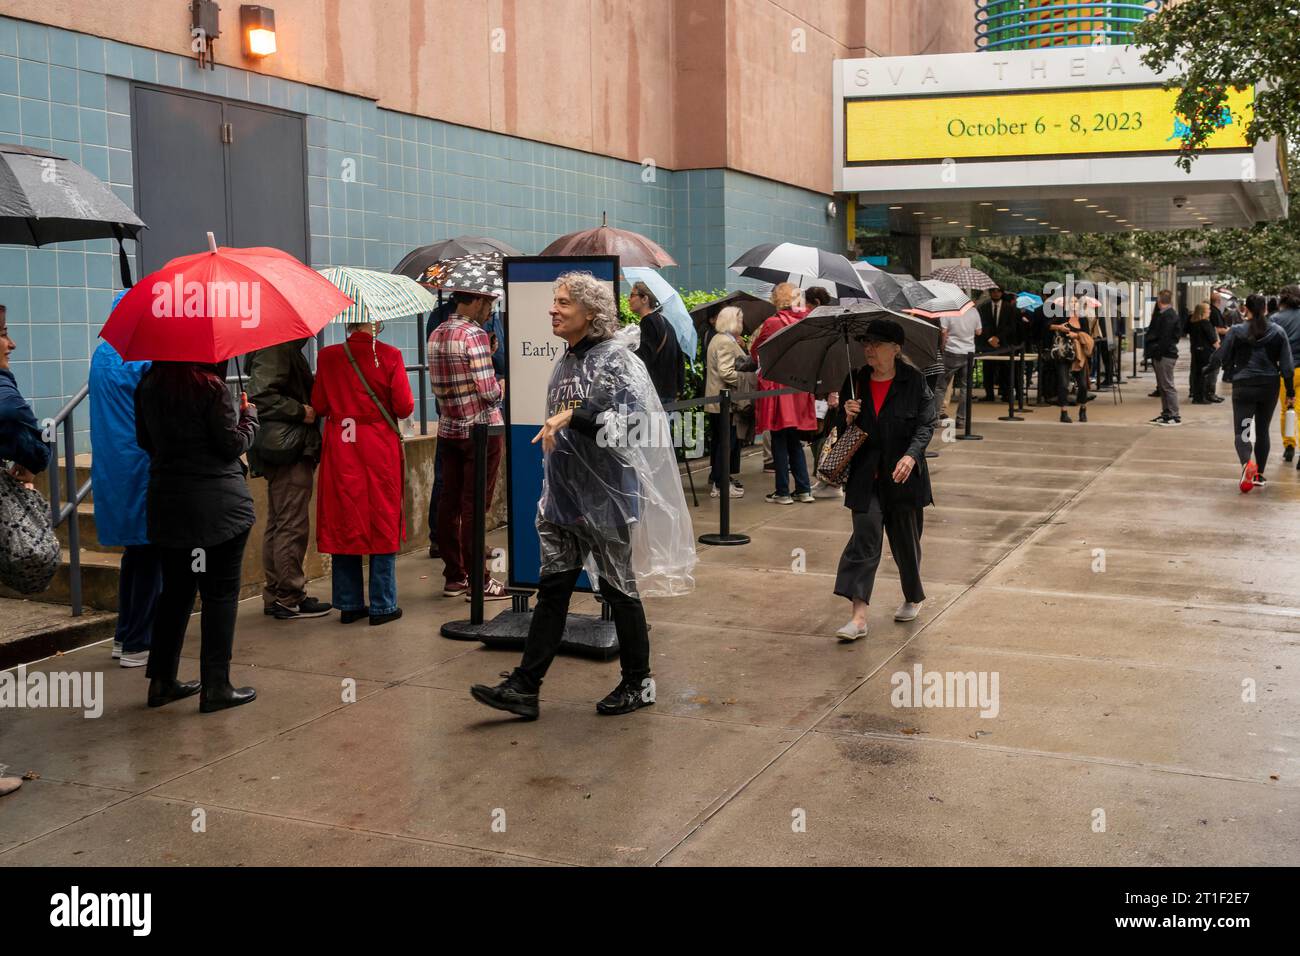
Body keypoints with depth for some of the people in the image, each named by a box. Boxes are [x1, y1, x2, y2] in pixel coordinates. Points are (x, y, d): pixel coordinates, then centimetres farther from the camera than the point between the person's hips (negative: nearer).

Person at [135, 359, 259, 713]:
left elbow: (145, 441, 13)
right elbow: (233, 445, -12)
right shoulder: (211, 387, -14)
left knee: (176, 591, 16)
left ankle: (162, 681, 21)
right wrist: (249, 415, 5)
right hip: (218, 505, -6)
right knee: (221, 593, 2)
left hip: (166, 504, 6)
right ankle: (215, 687, 5)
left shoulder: (147, 386, 5)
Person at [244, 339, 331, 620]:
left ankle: (275, 597, 22)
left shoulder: (287, 349, 18)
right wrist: (301, 411, -19)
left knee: (277, 524, 14)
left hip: (284, 450, 11)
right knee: (292, 526, -5)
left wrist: (309, 405, 14)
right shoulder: (276, 351, -14)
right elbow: (260, 396, -24)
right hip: (289, 450, -11)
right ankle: (290, 598, 1)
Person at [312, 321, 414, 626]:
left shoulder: (327, 357, -2)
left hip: (340, 451, 2)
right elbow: (404, 407, -9)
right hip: (380, 449, -2)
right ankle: (382, 606, 9)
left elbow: (318, 406, 2)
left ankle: (349, 604, 16)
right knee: (383, 523, 6)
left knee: (344, 523, 10)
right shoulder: (390, 356, -9)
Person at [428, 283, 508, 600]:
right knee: (474, 505, -3)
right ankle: (478, 582, 3)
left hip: (448, 429, 7)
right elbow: (489, 391, -18)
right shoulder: (474, 334, -15)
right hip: (480, 429, -7)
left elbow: (439, 386, 13)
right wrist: (503, 387, 2)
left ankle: (454, 577, 17)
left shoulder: (436, 335, 9)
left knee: (449, 502, 10)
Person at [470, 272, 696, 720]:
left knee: (620, 589, 5)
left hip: (606, 496, -7)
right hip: (563, 497, 7)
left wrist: (573, 417, -27)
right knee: (552, 587, 6)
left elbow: (631, 421, -23)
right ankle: (524, 687, 8)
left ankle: (637, 683, 21)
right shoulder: (565, 363, 12)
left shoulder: (616, 359, -11)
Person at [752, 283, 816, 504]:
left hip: (777, 387, -5)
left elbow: (754, 351, 2)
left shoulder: (771, 324, -11)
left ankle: (783, 492, 4)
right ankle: (804, 489, 15)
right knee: (794, 440, 15)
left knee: (779, 440, 2)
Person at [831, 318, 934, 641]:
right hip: (866, 477, 2)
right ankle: (859, 617, -12)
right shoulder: (856, 382, 6)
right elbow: (842, 430, 13)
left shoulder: (914, 382, -3)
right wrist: (847, 416, -9)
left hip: (903, 476, -2)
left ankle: (913, 599, 36)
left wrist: (911, 456, -22)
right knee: (865, 537, -9)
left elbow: (926, 424, -7)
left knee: (905, 540, 10)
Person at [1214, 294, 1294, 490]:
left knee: (1241, 431, -3)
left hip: (1244, 386, -2)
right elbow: (1287, 364, -1)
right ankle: (1259, 474, 22)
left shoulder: (1236, 332, -7)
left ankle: (1246, 463, -32)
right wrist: (1290, 392, 6)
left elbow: (1224, 359, 0)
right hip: (1270, 387, 2)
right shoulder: (1277, 332, -2)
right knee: (1262, 430, 16)